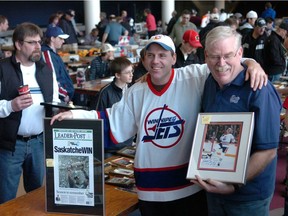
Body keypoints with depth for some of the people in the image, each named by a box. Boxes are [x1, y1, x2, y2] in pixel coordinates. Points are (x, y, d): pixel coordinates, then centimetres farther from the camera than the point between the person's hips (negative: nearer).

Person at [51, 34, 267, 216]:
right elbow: (111, 122, 12)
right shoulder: (135, 93, 6)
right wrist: (75, 115, 7)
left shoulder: (194, 78, -7)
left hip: (190, 185, -3)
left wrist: (251, 64, -27)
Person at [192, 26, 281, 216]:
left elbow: (268, 150, -21)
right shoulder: (210, 82, 1)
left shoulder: (260, 90, -20)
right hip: (213, 186, 6)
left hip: (248, 195, -6)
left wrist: (234, 186, -26)